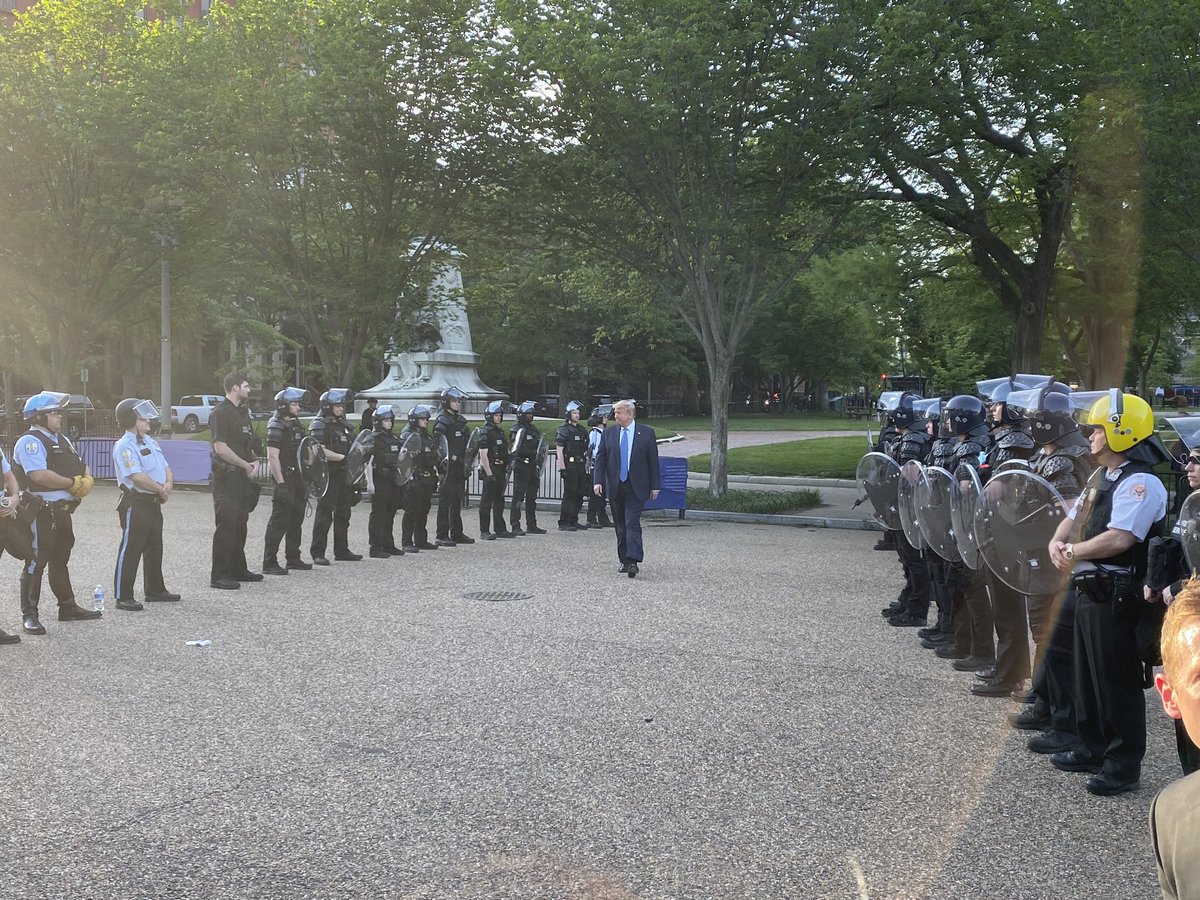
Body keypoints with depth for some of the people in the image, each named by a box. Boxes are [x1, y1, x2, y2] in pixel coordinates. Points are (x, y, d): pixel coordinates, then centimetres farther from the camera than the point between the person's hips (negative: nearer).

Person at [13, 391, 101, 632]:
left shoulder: (62, 440, 16)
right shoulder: (30, 441, -13)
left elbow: (83, 467, 18)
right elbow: (39, 475, -26)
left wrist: (86, 481, -5)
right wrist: (72, 483, -17)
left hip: (63, 511, 9)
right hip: (40, 512, -9)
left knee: (60, 560, 19)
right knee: (35, 562, -4)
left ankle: (68, 607, 30)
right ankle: (29, 615, 2)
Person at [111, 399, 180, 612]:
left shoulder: (150, 442, 15)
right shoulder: (124, 446, -14)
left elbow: (164, 467, 15)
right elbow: (137, 477, -22)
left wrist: (169, 484, -7)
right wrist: (161, 489, -13)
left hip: (154, 503, 9)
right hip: (135, 504, -9)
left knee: (155, 548, 17)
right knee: (130, 550, -5)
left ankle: (155, 590, 28)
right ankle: (123, 597, 0)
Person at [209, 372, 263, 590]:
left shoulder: (243, 411, 16)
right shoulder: (221, 412, -13)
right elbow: (221, 448, -20)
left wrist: (255, 461, 3)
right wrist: (246, 465, -13)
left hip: (242, 476, 9)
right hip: (226, 476, -9)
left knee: (240, 523, 15)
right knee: (226, 524, -8)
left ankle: (238, 569, 25)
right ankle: (219, 575, -4)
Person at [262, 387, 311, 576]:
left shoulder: (296, 424, 16)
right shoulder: (276, 427, -12)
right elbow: (273, 457, -18)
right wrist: (281, 483, -23)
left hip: (297, 478, 9)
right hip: (284, 478, -9)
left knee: (296, 521, 15)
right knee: (279, 521, -8)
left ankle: (293, 559, 25)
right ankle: (269, 563, -5)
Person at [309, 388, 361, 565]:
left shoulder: (344, 425, 17)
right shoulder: (320, 426, -8)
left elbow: (352, 447, 25)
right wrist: (343, 457, -19)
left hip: (344, 475, 8)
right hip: (328, 476, -8)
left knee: (343, 515, 13)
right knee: (324, 515, -6)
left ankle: (342, 551, 22)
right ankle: (317, 553, -2)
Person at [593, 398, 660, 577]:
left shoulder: (646, 433, 0)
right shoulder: (609, 432, 6)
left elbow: (653, 461, 2)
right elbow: (600, 458, 6)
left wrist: (654, 486, -1)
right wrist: (598, 481, -5)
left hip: (636, 487, -3)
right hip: (615, 487, 3)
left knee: (632, 523, -14)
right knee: (620, 526, 9)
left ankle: (634, 561, -19)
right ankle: (624, 561, 19)